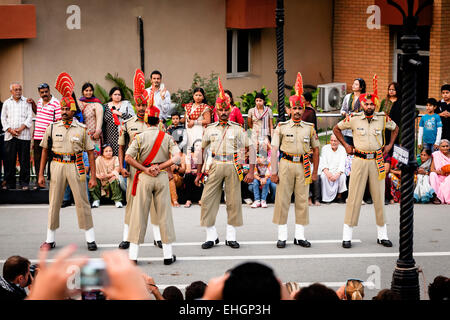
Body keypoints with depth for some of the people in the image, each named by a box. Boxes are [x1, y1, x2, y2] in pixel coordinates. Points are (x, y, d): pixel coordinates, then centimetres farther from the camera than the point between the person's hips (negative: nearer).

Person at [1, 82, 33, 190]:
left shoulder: (27, 102, 7)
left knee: (24, 160, -2)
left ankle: (24, 183, 5)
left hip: (24, 135, -2)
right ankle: (9, 183, 9)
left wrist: (20, 129, -11)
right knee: (9, 160, 1)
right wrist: (10, 130, -5)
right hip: (9, 136, 2)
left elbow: (29, 118, 1)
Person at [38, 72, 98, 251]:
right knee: (54, 203, 5)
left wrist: (93, 177, -2)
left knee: (82, 202, 0)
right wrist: (41, 174, 7)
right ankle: (50, 240, 15)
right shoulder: (52, 128, 5)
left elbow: (91, 153, 2)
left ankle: (90, 239, 9)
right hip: (57, 165, 2)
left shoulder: (82, 129, 0)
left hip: (76, 167, -2)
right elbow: (45, 150, 11)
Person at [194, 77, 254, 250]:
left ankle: (231, 237, 13)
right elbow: (202, 150, 13)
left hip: (233, 166, -1)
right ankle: (211, 236, 6)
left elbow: (251, 148, 3)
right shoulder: (210, 129, 7)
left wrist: (251, 172, -6)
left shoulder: (237, 129, 3)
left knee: (234, 201, 2)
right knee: (207, 200, -5)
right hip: (215, 166, 1)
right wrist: (199, 173, 10)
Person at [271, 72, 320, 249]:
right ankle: (282, 236, 4)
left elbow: (315, 150, 12)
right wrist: (274, 171, -5)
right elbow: (274, 150, 1)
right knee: (282, 201, -2)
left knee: (302, 201, 3)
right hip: (286, 165, -2)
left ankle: (300, 236, 10)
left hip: (303, 166, 2)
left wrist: (315, 172, 8)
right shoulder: (281, 127, 2)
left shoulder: (309, 128, 8)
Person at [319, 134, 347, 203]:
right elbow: (323, 163, -4)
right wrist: (327, 172, -26)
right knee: (323, 176, -32)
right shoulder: (325, 148, 2)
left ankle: (339, 196, -15)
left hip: (338, 171, 0)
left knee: (343, 176, -31)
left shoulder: (342, 149, -1)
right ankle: (327, 197, -24)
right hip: (327, 171, 0)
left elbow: (342, 164, -11)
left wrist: (337, 174, -30)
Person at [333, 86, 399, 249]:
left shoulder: (383, 118, 2)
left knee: (379, 197, 6)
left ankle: (382, 235, 14)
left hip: (377, 161, 2)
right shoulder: (353, 118, -4)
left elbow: (395, 128, 22)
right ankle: (347, 236, 1)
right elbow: (336, 129, 11)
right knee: (354, 197, -3)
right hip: (359, 161, -2)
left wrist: (389, 145, 13)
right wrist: (345, 145, 6)